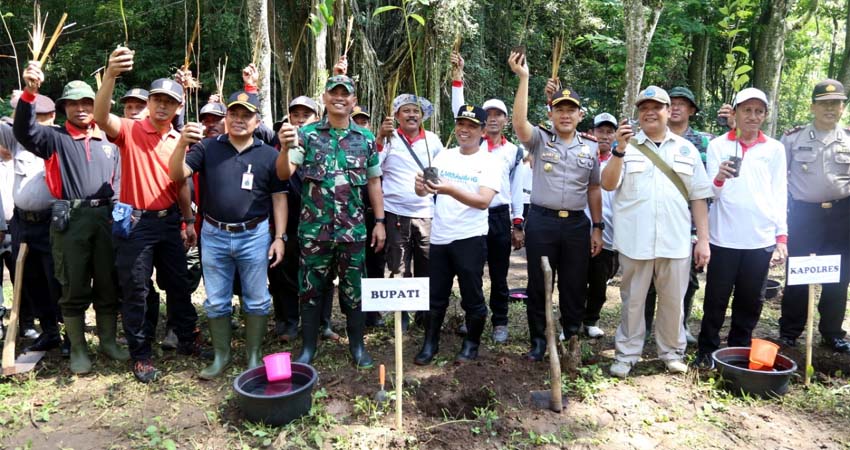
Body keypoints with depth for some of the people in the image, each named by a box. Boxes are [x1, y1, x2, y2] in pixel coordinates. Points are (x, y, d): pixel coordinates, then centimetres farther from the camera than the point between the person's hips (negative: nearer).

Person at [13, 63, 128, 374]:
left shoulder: (108, 143, 15)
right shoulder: (56, 138, 5)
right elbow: (24, 131, -15)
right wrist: (30, 92, -27)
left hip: (105, 218, 3)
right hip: (70, 220, -2)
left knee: (108, 285, 8)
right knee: (74, 287, 4)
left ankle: (108, 340, 22)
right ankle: (77, 349, 16)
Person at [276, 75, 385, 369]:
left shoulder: (366, 138, 6)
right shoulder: (307, 134, 1)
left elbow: (374, 181, 11)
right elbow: (284, 174, -6)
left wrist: (380, 221, 8)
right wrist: (286, 147, -26)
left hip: (353, 229, 1)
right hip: (314, 229, -1)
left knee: (354, 289, 9)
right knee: (311, 288, 9)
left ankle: (357, 344, 24)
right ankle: (308, 346, 23)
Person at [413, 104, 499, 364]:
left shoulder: (489, 161, -6)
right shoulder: (444, 156, 8)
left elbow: (483, 201, -19)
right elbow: (423, 192, 2)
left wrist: (450, 190, -32)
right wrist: (421, 186, -22)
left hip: (470, 239, -4)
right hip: (439, 237, 4)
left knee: (472, 296, 7)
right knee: (435, 296, 13)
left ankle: (471, 344, 26)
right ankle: (430, 344, 27)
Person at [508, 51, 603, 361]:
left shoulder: (589, 149, 11)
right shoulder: (539, 139, 2)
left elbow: (594, 190, 14)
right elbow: (519, 122, -19)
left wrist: (597, 228, 10)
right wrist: (523, 78, -22)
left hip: (577, 224, 2)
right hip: (541, 222, -2)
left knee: (574, 286, 9)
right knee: (538, 284, 6)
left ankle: (572, 339, 25)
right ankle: (538, 341, 20)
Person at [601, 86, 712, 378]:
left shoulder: (687, 149, 10)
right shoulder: (627, 147, 4)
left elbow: (698, 198, 10)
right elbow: (608, 184, -8)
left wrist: (703, 240, 4)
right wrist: (620, 149, -21)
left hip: (676, 241, 2)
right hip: (635, 240, -2)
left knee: (673, 300, 11)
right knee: (633, 300, 8)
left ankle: (672, 351, 29)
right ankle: (626, 354, 19)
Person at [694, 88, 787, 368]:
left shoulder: (775, 149, 9)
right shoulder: (718, 145, 3)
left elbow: (779, 194, 8)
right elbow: (710, 192, 0)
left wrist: (782, 235, 2)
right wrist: (719, 178, -23)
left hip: (761, 238, 2)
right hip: (723, 236, -2)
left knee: (750, 300, 10)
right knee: (716, 298, 4)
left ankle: (739, 350, 23)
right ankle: (707, 350, 15)